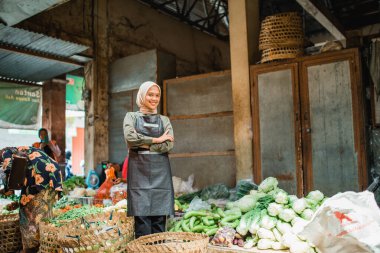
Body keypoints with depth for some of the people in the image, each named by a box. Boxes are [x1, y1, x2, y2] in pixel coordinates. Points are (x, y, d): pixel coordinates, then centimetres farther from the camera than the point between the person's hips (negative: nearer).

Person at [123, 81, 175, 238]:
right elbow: (130, 137, -9)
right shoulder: (131, 117, 11)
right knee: (141, 216, -5)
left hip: (160, 171, 2)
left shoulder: (164, 120, 15)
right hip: (139, 170, -2)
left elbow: (168, 145, -1)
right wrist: (156, 140, -7)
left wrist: (142, 144, -7)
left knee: (160, 217, 1)